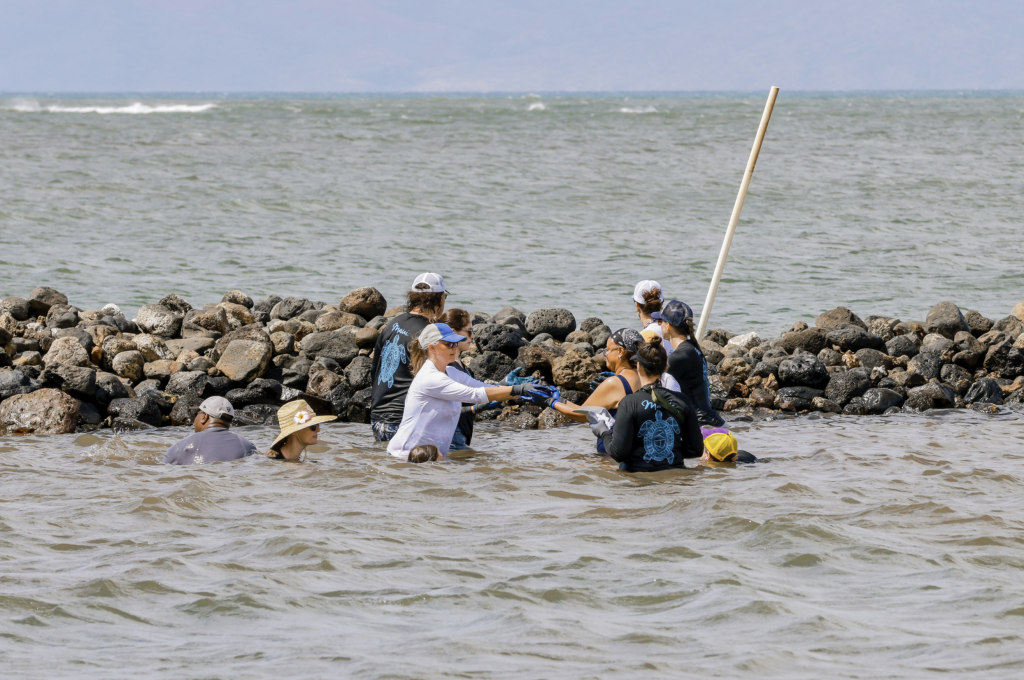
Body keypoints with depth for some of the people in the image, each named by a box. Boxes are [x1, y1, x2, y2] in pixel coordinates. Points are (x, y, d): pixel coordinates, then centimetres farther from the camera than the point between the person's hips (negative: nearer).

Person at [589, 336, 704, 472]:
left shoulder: (630, 403, -6)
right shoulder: (682, 401, 4)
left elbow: (618, 453, -9)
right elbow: (696, 450, 7)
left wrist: (604, 433, 9)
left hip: (638, 473, -4)